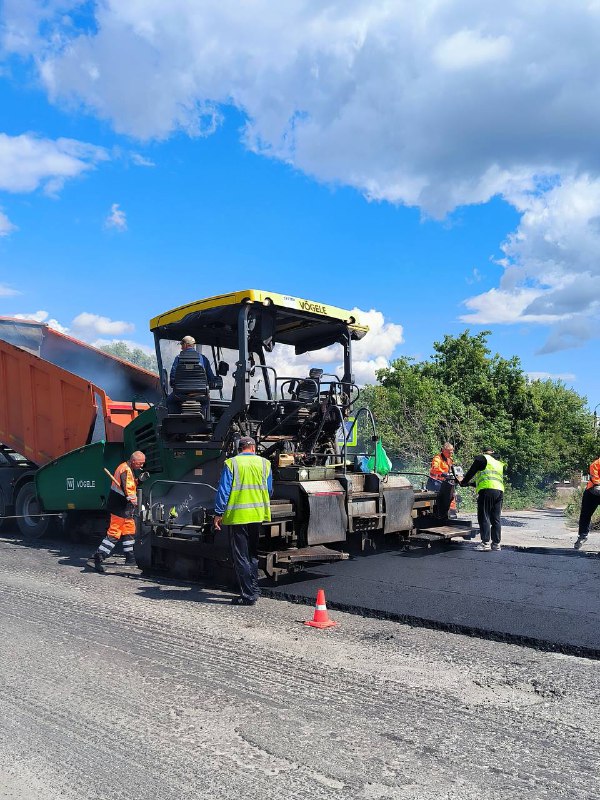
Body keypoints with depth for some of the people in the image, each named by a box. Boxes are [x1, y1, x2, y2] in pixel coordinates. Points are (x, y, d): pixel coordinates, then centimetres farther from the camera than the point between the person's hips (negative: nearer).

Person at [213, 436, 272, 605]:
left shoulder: (231, 463, -4)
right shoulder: (264, 463, 6)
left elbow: (223, 490, -7)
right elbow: (269, 491, 12)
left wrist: (218, 513, -2)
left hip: (237, 515, -4)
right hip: (257, 515, 4)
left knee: (240, 557, 3)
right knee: (253, 554, 20)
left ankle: (248, 595, 3)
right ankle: (254, 590, 26)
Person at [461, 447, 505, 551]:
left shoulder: (482, 458, 7)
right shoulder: (499, 463, 29)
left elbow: (471, 472, 8)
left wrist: (463, 483, 24)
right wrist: (472, 484, 40)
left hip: (487, 490, -7)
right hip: (500, 491, 7)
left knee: (484, 517, -5)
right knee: (496, 518, 10)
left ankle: (485, 543, -9)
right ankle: (496, 543, 10)